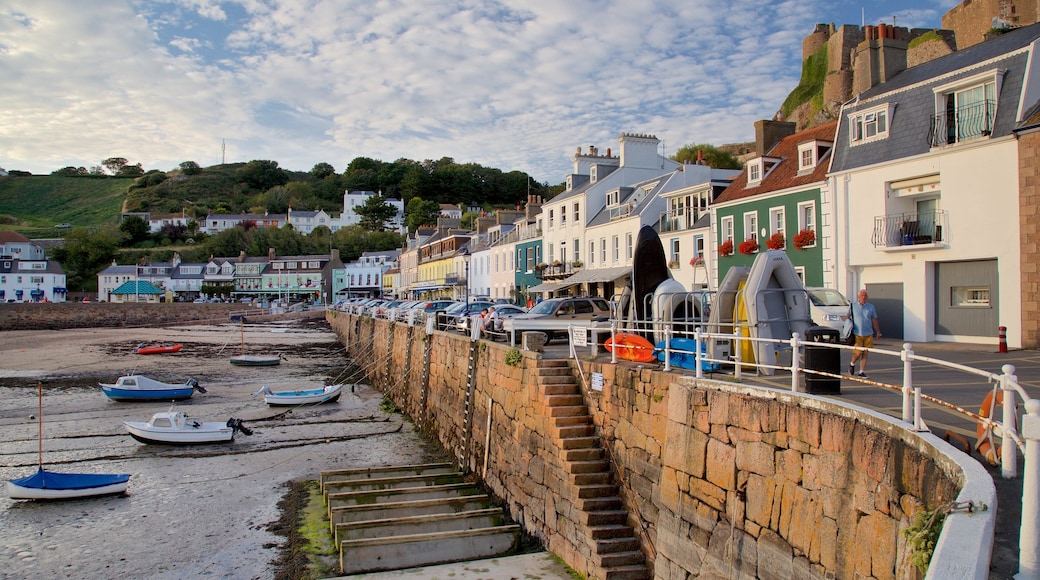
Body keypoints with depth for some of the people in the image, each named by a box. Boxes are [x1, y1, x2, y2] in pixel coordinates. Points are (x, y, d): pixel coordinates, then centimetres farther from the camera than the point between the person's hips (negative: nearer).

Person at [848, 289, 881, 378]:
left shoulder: (871, 307, 9)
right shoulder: (853, 306, 3)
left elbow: (874, 320, 12)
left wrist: (878, 332, 10)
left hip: (868, 334, 2)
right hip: (857, 334, -2)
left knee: (865, 353, 1)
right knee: (858, 353, -6)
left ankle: (862, 371, 8)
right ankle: (852, 364, 24)